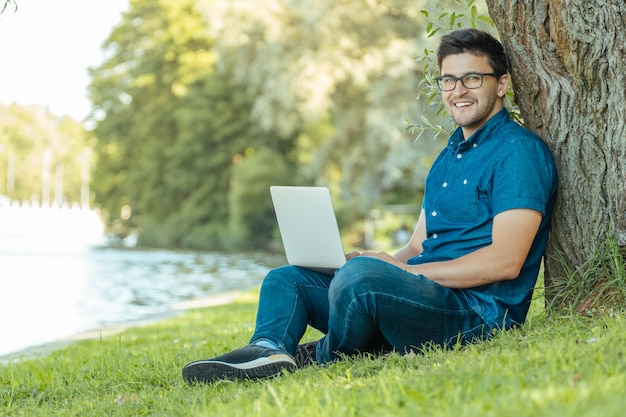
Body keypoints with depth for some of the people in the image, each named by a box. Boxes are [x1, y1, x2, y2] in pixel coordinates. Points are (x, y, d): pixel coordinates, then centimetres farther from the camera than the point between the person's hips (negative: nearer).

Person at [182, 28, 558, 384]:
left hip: (477, 312, -9)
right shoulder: (449, 156, 23)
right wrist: (349, 260, 2)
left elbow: (505, 262, -17)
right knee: (287, 278, 5)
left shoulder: (519, 151, -7)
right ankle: (270, 352, -27)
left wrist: (406, 271, -16)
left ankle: (323, 359, -6)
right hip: (427, 294, 10)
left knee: (361, 275, -35)